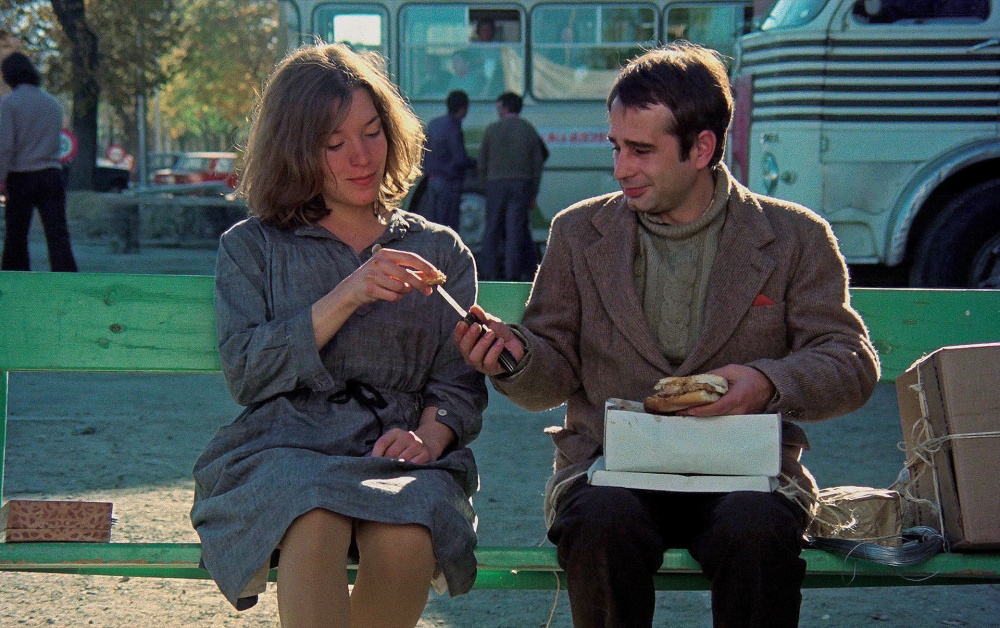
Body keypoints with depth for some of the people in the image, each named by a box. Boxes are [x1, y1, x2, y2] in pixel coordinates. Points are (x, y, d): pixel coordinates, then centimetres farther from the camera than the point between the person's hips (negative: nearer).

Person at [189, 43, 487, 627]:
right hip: (283, 450, -1)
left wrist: (431, 435, -11)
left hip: (401, 460, 2)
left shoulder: (440, 250, 19)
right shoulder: (252, 246, 14)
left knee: (406, 538, -34)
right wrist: (345, 298, -10)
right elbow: (244, 372, -1)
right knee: (315, 524, -38)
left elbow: (461, 383, 13)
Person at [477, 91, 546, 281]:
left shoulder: (492, 130, 1)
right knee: (516, 229, -1)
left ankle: (489, 271, 5)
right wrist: (533, 194, 12)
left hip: (496, 182, -1)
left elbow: (482, 163, 4)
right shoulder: (529, 130, 7)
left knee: (493, 230, 6)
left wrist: (486, 187, 16)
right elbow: (538, 164, 7)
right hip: (522, 185, 1)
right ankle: (513, 272, -6)